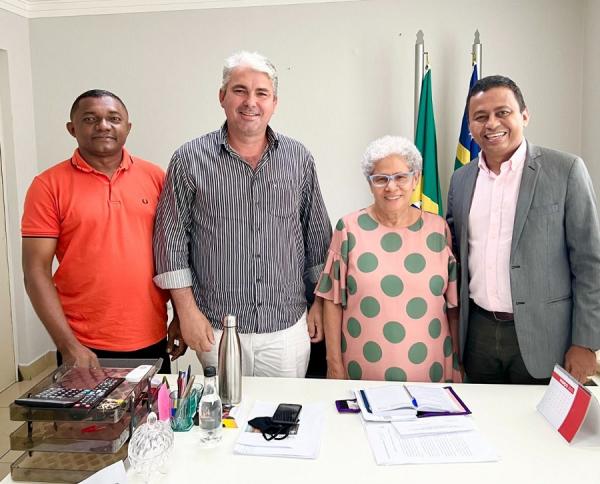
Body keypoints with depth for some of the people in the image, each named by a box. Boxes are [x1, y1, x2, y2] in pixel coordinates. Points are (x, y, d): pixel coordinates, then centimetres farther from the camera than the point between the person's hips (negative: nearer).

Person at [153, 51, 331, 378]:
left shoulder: (299, 159, 4)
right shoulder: (190, 160, -3)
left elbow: (318, 237, 9)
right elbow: (170, 239, -1)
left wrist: (319, 304, 8)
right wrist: (187, 309, -5)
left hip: (289, 327, 2)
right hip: (217, 329, -1)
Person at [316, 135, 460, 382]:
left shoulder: (438, 229, 0)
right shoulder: (350, 228, -4)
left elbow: (454, 303, 4)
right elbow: (333, 300, -3)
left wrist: (458, 364, 5)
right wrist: (334, 364, -4)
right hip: (362, 370, -1)